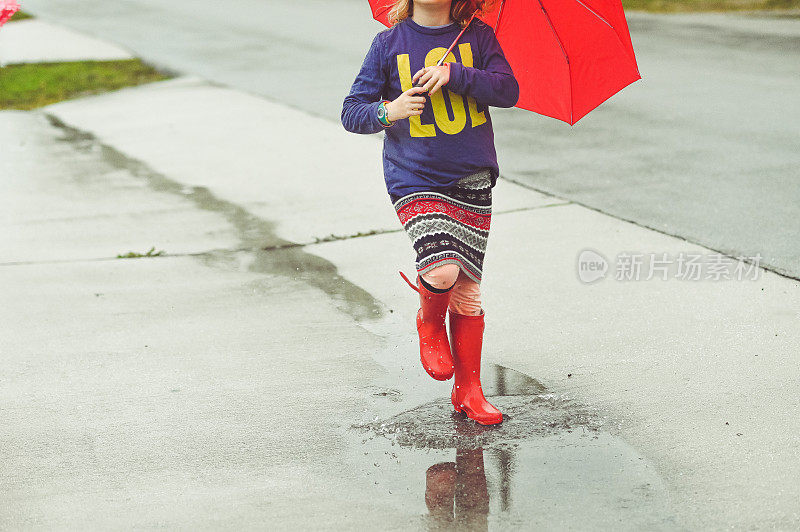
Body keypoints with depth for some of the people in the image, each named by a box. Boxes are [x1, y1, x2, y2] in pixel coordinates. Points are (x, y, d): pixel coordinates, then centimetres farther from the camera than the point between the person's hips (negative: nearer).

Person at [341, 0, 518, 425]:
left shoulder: (477, 36, 4)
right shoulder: (389, 44, 0)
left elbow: (508, 91, -7)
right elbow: (352, 112, 1)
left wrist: (455, 74, -20)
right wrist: (387, 111, -20)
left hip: (472, 182, 3)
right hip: (414, 181, -2)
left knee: (467, 288, 5)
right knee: (443, 271, -23)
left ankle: (468, 391, 19)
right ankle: (430, 323, 12)